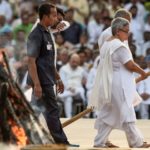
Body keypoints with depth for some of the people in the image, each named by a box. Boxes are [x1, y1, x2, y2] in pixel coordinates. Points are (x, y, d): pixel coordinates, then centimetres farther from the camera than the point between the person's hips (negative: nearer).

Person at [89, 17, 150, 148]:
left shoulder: (106, 44, 13)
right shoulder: (120, 46, -17)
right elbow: (130, 64, -19)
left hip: (109, 85, 9)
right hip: (120, 85, -9)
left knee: (107, 115, 11)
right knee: (126, 113, -2)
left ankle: (100, 141, 8)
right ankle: (136, 142, 5)